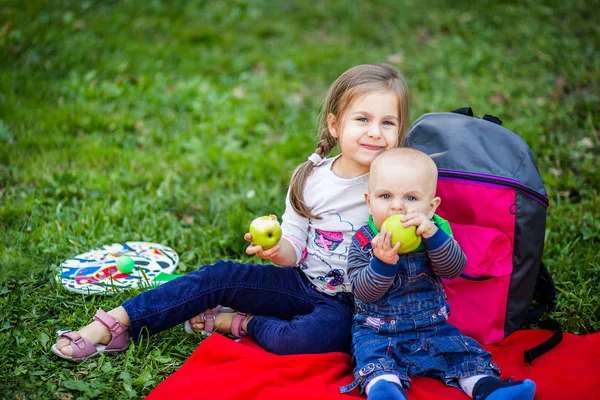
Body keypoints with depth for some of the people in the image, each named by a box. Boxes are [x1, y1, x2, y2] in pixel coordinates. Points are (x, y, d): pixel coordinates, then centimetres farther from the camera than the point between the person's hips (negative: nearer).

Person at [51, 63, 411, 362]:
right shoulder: (310, 177, -1)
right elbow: (295, 248, 2)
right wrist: (277, 249, -21)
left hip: (350, 303, -3)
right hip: (305, 283, 4)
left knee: (316, 336, -36)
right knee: (218, 277, -14)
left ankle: (242, 324, -9)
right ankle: (116, 325, -8)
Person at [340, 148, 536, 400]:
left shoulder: (437, 232, -4)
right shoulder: (363, 241, -8)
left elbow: (454, 268, -21)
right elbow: (363, 291, -17)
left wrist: (432, 235, -36)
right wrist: (382, 262, -34)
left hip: (432, 328, 3)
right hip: (377, 331, -3)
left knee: (467, 352, -10)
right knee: (374, 359, -29)